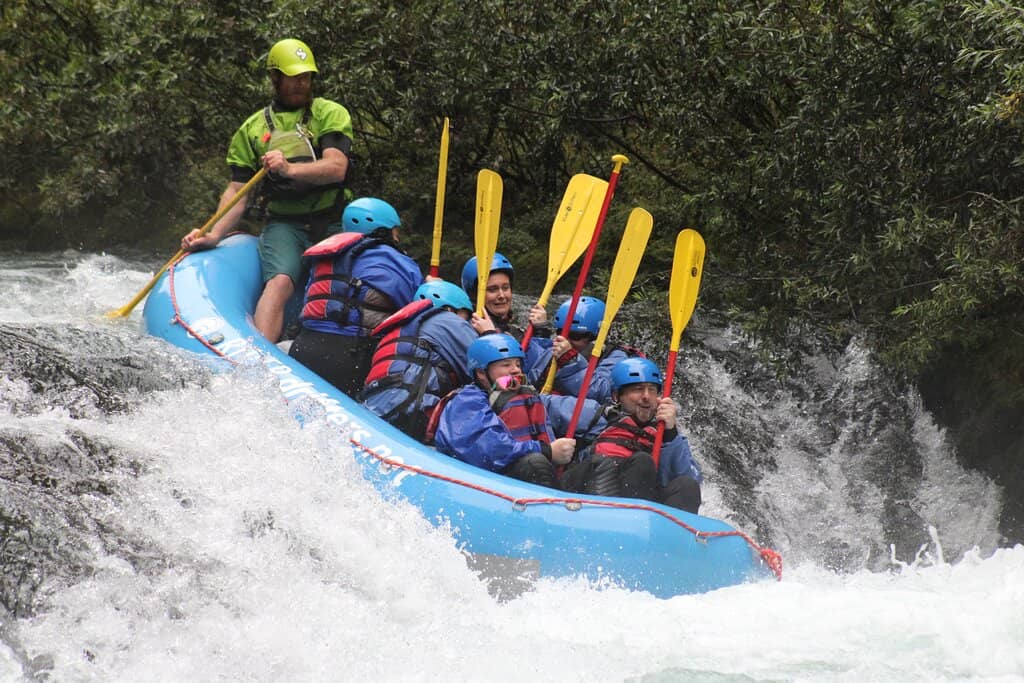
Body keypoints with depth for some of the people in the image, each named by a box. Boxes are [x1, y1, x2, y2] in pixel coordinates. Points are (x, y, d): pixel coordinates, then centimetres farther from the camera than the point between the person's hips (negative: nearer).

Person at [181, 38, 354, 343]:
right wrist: (214, 234, -6)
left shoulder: (330, 114, 9)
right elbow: (237, 191, 11)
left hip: (333, 225, 1)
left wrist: (290, 169, -26)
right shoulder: (253, 129, 16)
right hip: (283, 224, -1)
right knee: (280, 281, -29)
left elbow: (337, 168, -8)